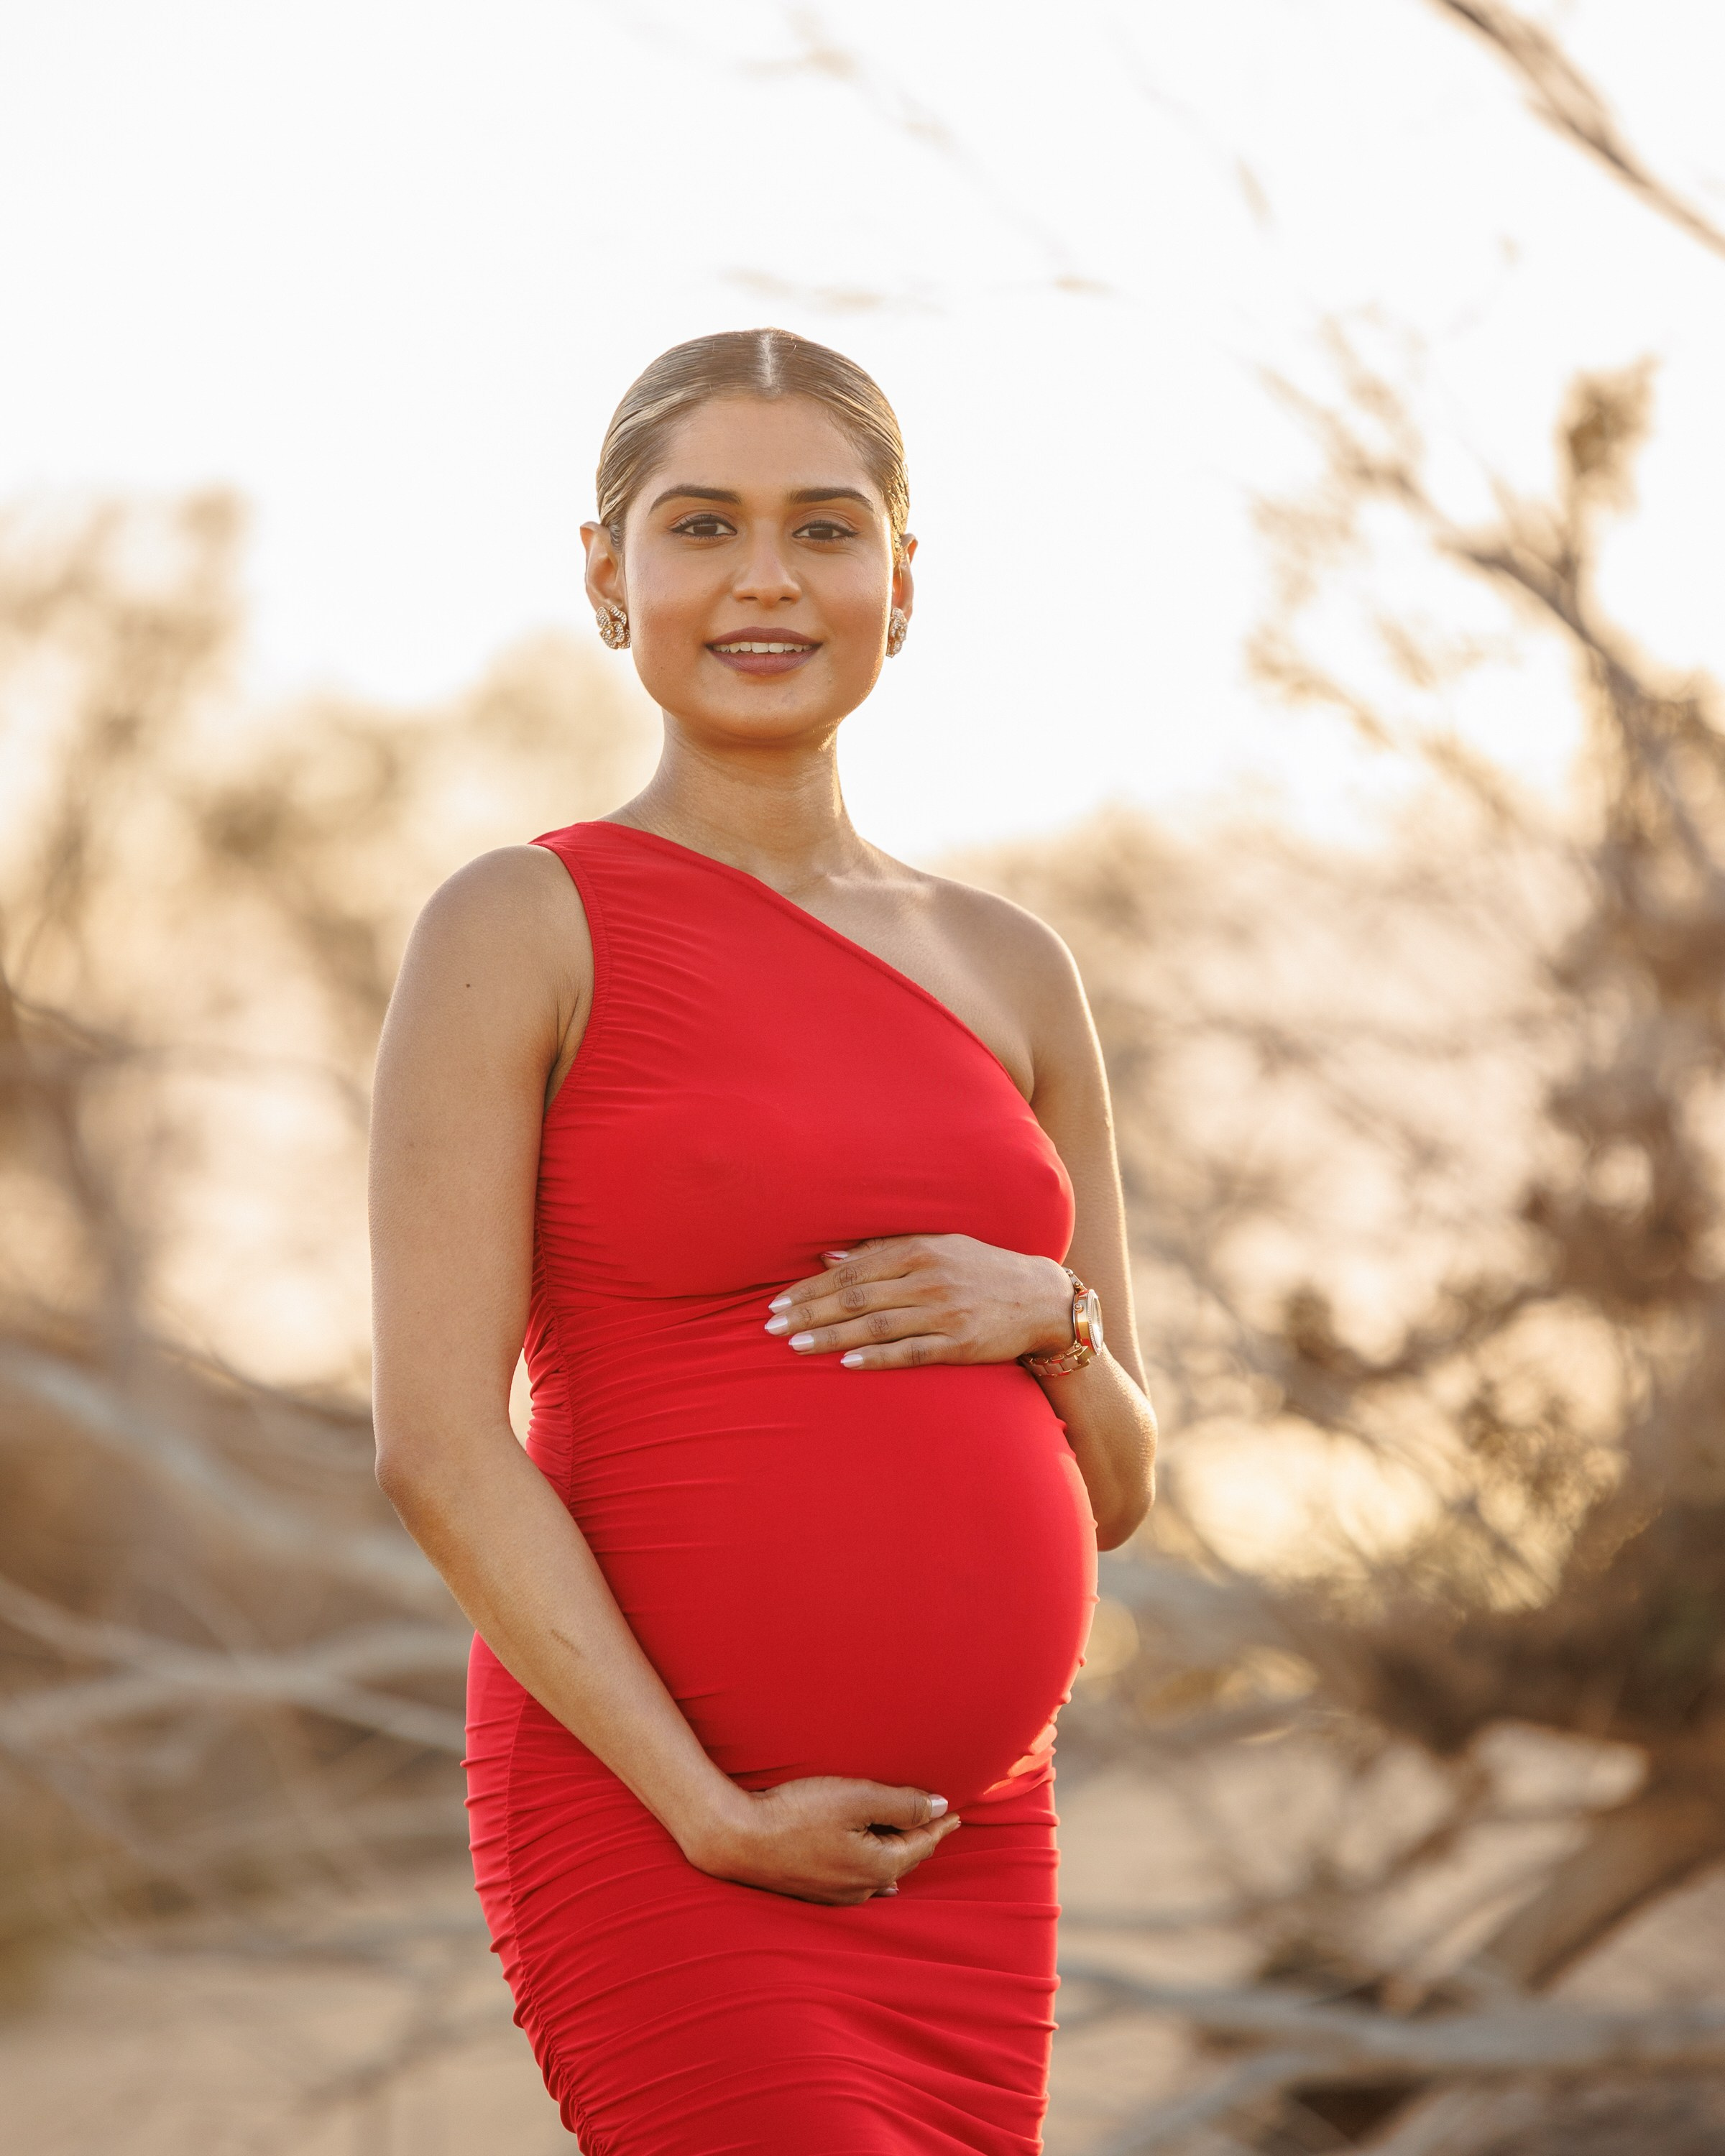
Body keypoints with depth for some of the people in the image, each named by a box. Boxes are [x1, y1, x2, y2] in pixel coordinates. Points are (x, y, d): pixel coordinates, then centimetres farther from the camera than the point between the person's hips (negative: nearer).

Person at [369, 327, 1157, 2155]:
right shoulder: (525, 928, -3)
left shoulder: (1008, 972, 12)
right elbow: (439, 1444, -10)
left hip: (966, 1854, 6)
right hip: (650, 1838, -6)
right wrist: (709, 1808, -16)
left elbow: (1115, 1489, 16)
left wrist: (1043, 1314, -6)